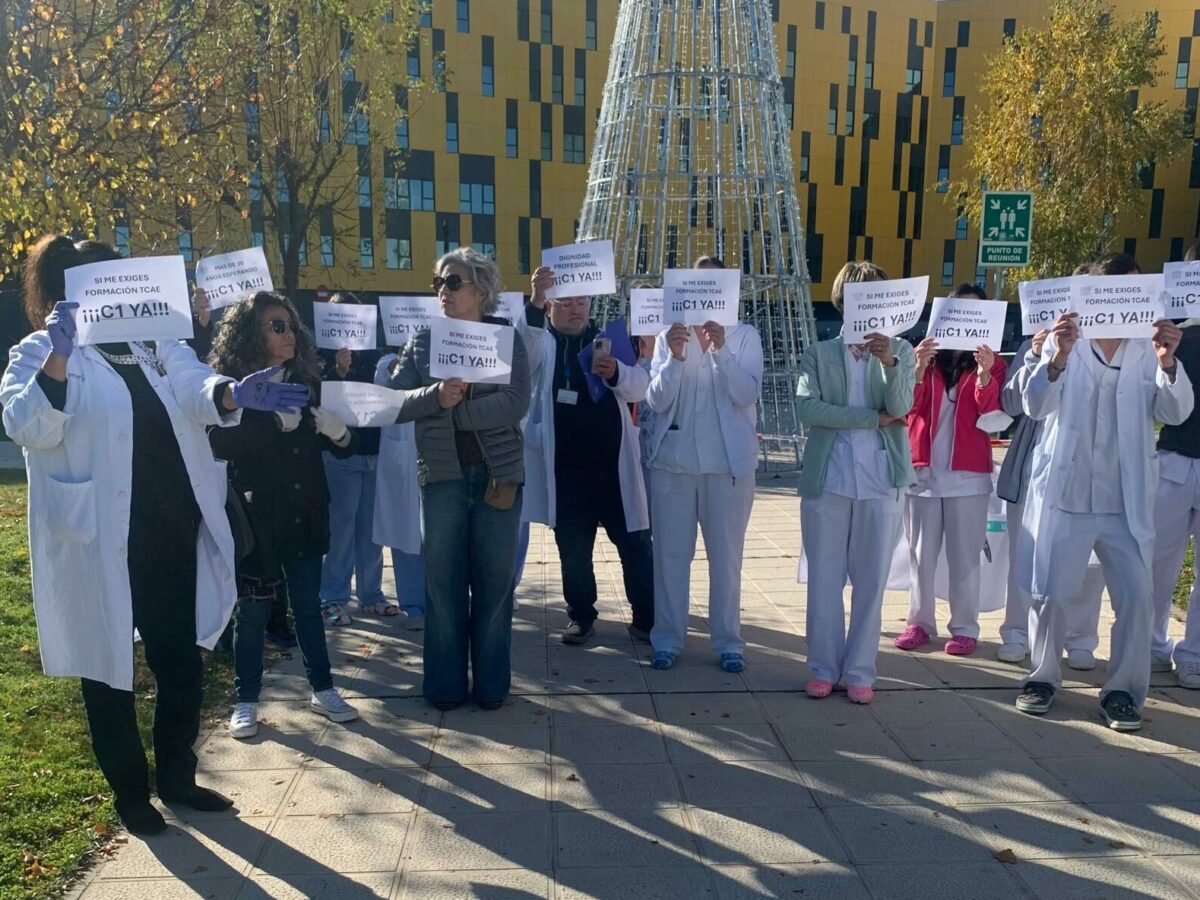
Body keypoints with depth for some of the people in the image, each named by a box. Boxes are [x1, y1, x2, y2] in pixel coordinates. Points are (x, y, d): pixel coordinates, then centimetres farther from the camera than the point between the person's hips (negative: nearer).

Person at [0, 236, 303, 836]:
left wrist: (233, 393, -29)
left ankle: (176, 778, 33)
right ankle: (130, 792, 29)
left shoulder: (156, 345, 10)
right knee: (108, 674, 11)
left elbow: (196, 391, -7)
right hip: (99, 548, -4)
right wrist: (58, 358, -32)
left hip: (173, 541, 4)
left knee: (182, 666, 13)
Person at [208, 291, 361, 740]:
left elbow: (344, 447, 5)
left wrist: (338, 431, -17)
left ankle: (322, 690, 26)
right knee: (251, 612, 9)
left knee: (308, 606, 13)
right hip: (254, 517, -3)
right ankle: (246, 701, 23)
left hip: (304, 515, 4)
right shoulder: (230, 385, -7)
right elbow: (220, 443, -22)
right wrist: (273, 422, -29)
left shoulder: (306, 381, 5)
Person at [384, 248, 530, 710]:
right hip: (443, 476, 2)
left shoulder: (507, 338, 1)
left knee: (494, 583, 7)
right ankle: (445, 683, 20)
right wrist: (437, 397, -21)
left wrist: (455, 409, -13)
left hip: (498, 475, -2)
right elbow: (396, 400, -3)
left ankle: (491, 683, 20)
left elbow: (516, 403, -13)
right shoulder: (422, 341, 8)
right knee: (442, 583, 7)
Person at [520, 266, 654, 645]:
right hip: (566, 467, -1)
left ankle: (646, 617, 18)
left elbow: (641, 387, -1)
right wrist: (534, 303, -36)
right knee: (573, 549, 9)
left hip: (615, 463, 1)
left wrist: (616, 372, -23)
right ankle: (581, 616, 25)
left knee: (635, 544, 5)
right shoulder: (541, 343, 4)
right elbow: (521, 356, -21)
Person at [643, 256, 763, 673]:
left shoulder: (745, 336, 2)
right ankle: (667, 639, 17)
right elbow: (657, 401, -4)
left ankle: (728, 641, 18)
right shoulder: (669, 336, 4)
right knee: (670, 553, 6)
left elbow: (747, 395, -11)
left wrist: (721, 349, -23)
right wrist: (675, 357, -20)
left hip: (728, 462, -1)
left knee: (726, 555, 7)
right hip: (674, 459, 1)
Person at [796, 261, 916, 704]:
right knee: (824, 578, 6)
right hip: (827, 480, 0)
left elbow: (900, 408, -8)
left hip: (882, 482, 1)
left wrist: (888, 362, -25)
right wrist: (873, 419, -10)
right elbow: (807, 408, -10)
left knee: (871, 580, 6)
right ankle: (823, 668, 18)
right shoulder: (819, 353, 5)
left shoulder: (900, 350, 8)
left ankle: (860, 671, 17)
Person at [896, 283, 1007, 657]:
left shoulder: (991, 363, 5)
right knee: (921, 553, 6)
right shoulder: (926, 356, 8)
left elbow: (991, 415, -10)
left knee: (964, 556, 3)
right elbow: (907, 405, -5)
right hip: (922, 469, 1)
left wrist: (985, 375, -26)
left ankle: (965, 628, 11)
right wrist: (918, 369, -22)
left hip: (967, 473, -1)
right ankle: (920, 622, 15)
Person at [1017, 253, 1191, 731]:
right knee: (1050, 593, 6)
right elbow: (1035, 406, -12)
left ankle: (1123, 689, 13)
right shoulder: (1066, 343, 0)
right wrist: (1058, 357, -30)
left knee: (1137, 595, -3)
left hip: (1126, 500, 1)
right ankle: (1043, 676, 25)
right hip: (1065, 492, -1)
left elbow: (1175, 413, -5)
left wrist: (1167, 363, -23)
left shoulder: (1148, 348, 4)